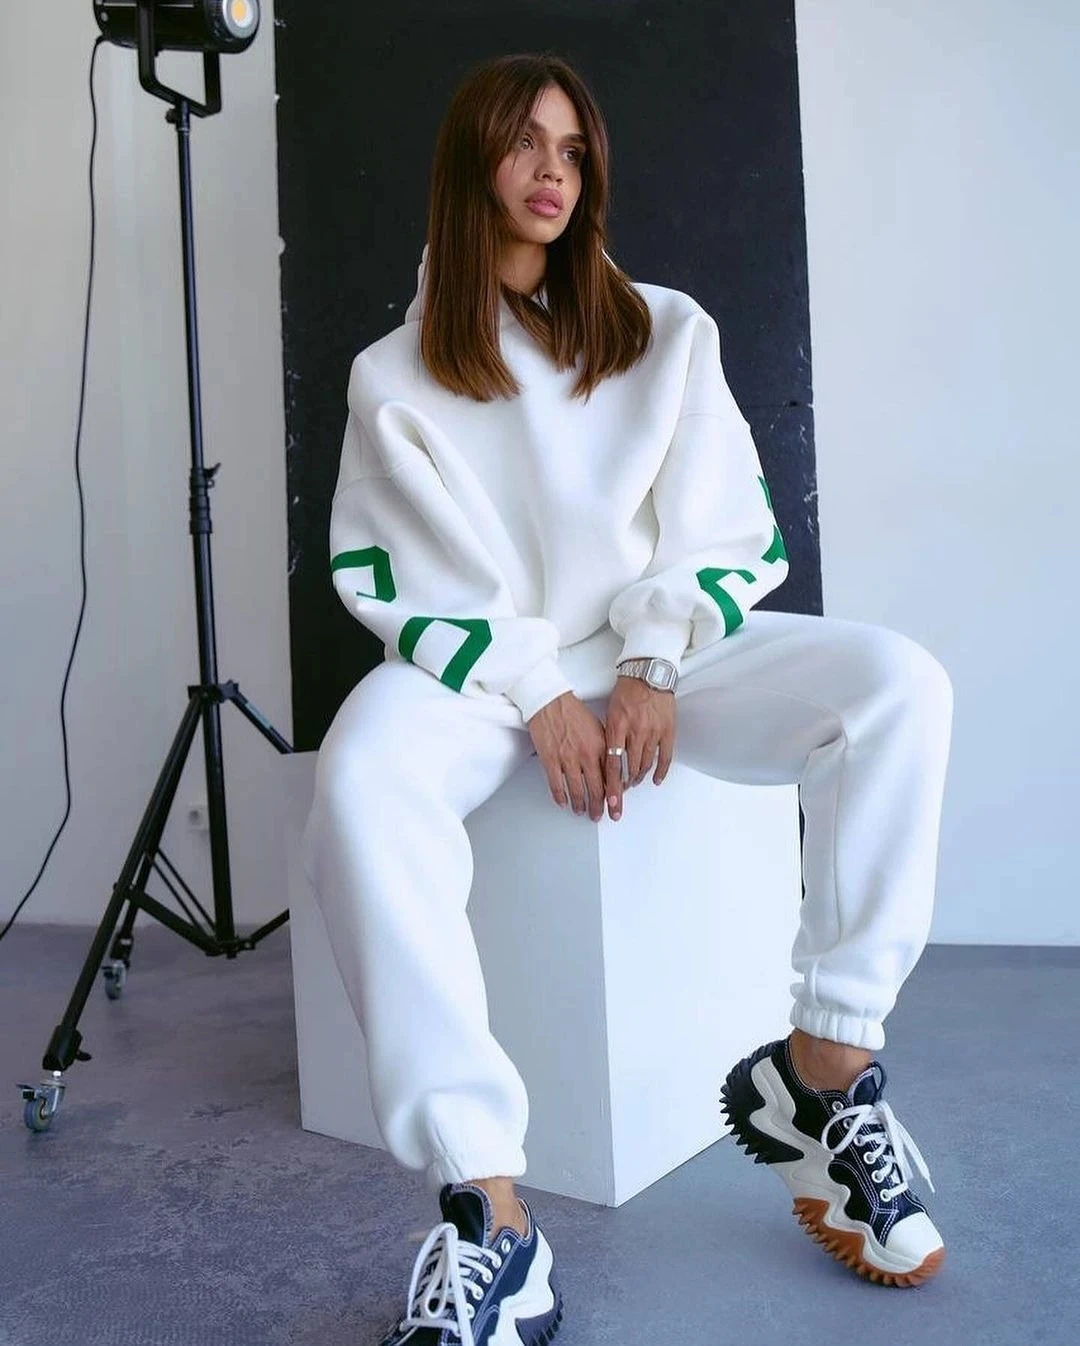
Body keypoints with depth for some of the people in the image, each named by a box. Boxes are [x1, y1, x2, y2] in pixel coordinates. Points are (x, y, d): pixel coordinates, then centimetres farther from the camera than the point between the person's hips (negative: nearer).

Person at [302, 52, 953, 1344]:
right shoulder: (395, 377, 6)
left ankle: (821, 1067, -18)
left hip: (664, 651, 2)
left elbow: (726, 533, 7)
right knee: (360, 778, -36)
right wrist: (538, 696, -13)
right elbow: (395, 580, -1)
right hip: (484, 667, -1)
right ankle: (488, 1216, -36)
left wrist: (653, 672, -10)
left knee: (901, 684, -24)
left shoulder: (668, 332, 11)